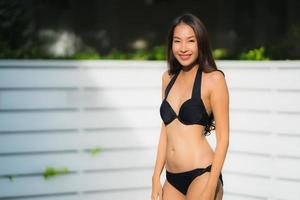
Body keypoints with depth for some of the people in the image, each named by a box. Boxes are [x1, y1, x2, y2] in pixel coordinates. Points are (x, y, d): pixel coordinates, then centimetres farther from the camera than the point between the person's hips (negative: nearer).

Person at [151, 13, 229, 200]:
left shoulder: (213, 79, -5)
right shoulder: (169, 77, 12)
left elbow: (223, 137, -7)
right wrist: (156, 177, 12)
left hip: (201, 175, -6)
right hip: (172, 179, 6)